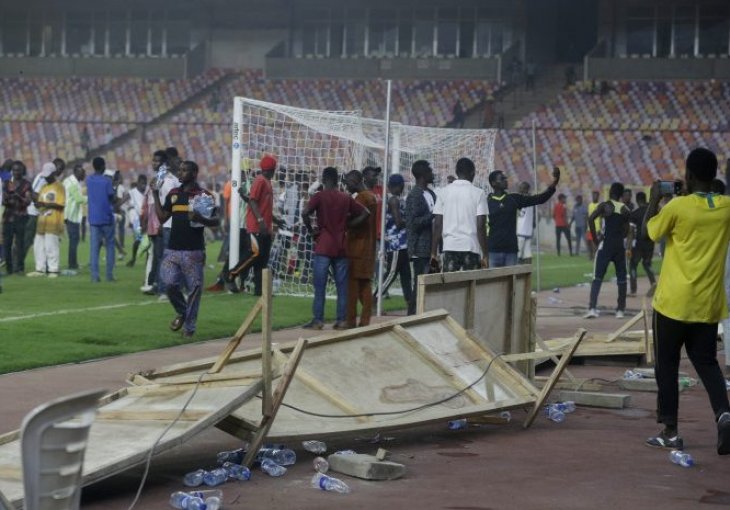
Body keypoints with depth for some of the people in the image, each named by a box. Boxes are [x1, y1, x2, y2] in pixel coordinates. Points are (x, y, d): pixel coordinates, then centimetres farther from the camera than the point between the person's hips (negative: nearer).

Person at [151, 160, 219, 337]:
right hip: (173, 250, 4)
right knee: (169, 284, -7)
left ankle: (189, 326, 11)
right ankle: (181, 313, 20)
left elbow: (216, 221, -7)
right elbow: (162, 217, 15)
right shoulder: (174, 194, 13)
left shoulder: (204, 195, -2)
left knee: (194, 288, -1)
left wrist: (201, 219, -27)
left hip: (193, 251, -4)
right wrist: (155, 195, 10)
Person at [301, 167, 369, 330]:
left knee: (320, 285, -1)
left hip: (323, 247, -3)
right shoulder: (346, 198, 8)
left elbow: (305, 213, -18)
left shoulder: (319, 196, -4)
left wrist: (311, 230, -4)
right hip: (341, 247, 4)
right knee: (342, 286, 6)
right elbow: (364, 214, 9)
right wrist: (347, 225, 9)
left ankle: (318, 320, -3)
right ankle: (342, 320, 5)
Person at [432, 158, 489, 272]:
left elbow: (437, 224, 2)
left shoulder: (444, 192, 5)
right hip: (471, 247, -2)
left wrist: (434, 252, 7)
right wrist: (485, 255, -3)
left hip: (450, 247, 2)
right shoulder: (478, 193, -2)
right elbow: (481, 226, -7)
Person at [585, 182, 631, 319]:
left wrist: (595, 238, -10)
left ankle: (592, 308, -16)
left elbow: (591, 219, -19)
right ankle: (620, 310, 12)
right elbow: (626, 232, 8)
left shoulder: (605, 205, -4)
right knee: (621, 279, 11)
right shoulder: (625, 209, 7)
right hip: (619, 246, 3)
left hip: (605, 245, -3)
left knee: (597, 278, -3)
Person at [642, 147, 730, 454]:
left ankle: (670, 432, 10)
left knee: (667, 365, 9)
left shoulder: (677, 207, -13)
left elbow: (648, 231, 3)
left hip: (674, 302, -3)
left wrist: (655, 198, 14)